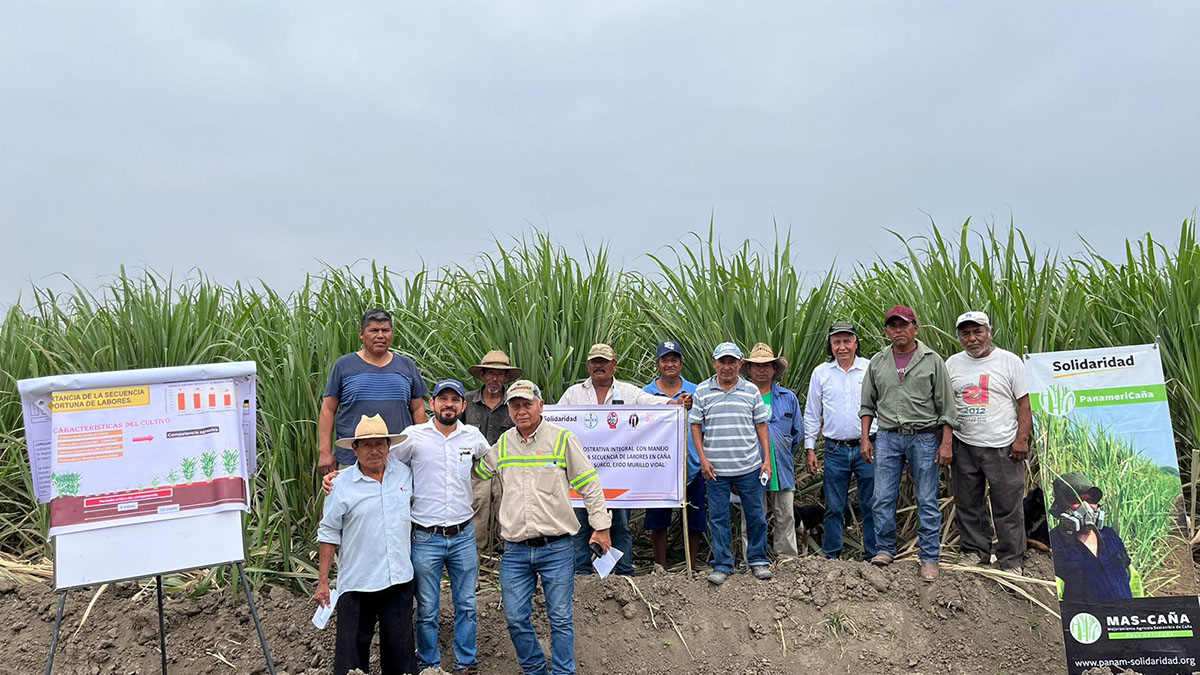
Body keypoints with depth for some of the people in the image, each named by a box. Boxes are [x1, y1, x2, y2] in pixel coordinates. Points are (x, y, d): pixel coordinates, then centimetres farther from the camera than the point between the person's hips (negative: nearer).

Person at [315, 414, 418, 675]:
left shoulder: (404, 473, 3)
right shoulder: (341, 484, -6)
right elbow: (329, 535, -2)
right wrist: (323, 582, -3)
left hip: (399, 578, 3)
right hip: (357, 583, -3)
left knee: (400, 649, 12)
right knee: (352, 652, 4)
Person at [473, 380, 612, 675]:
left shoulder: (562, 439, -3)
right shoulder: (502, 444, 8)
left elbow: (589, 485, 0)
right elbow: (477, 472, 26)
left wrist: (601, 526, -2)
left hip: (556, 548, -3)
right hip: (514, 551, 4)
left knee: (560, 618, 3)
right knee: (515, 618, 6)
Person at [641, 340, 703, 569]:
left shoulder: (696, 392, 7)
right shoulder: (646, 393, 2)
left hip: (692, 465, 2)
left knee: (695, 520, 8)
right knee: (658, 521, 6)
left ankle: (692, 568, 22)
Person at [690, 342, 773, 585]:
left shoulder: (751, 391, 5)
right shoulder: (702, 391, 2)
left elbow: (761, 426, 8)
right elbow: (695, 425, 5)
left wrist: (767, 459, 2)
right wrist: (703, 459, -2)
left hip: (749, 466, 1)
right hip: (715, 469, -1)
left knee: (756, 516, 7)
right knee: (718, 518, 5)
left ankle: (758, 560, 23)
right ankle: (722, 565, 15)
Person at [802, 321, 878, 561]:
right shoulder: (821, 373, 7)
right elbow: (812, 414, 11)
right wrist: (810, 448, 6)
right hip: (835, 450, 1)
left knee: (872, 506, 4)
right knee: (834, 508, 6)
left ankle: (873, 557, 15)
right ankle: (830, 557, 16)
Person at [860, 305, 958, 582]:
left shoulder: (932, 360, 1)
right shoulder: (877, 362, 9)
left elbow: (946, 406, 0)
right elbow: (868, 404, 14)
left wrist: (946, 443, -6)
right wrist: (865, 438, 6)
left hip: (924, 437, -2)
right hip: (888, 437, 2)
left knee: (927, 501, 2)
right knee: (883, 498, 1)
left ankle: (930, 558, 10)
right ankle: (885, 549, 15)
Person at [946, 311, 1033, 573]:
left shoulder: (1010, 361, 0)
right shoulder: (952, 364, 9)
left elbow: (1025, 403, -1)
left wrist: (1022, 439, -9)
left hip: (1002, 446, -3)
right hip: (963, 445, 3)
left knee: (1008, 506, 0)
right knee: (967, 504, 10)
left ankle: (1010, 561, 11)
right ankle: (975, 552, 23)